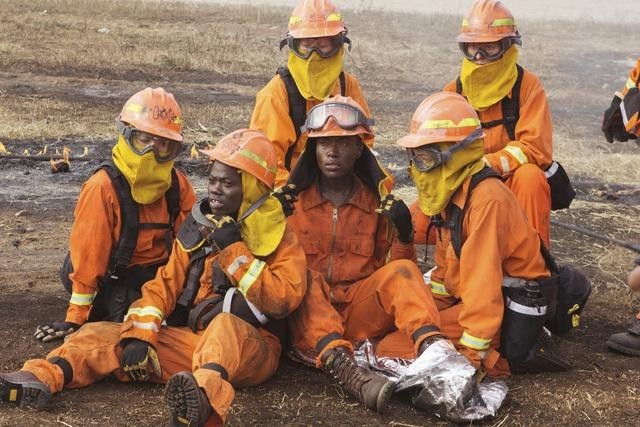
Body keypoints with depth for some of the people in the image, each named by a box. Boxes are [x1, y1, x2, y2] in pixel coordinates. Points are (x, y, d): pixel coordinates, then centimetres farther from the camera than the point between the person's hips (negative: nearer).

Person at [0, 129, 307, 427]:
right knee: (103, 334, -12)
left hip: (251, 346, -5)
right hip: (191, 339, 5)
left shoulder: (277, 235, 2)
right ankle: (42, 378, -40)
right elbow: (167, 283, 7)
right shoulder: (197, 227, 15)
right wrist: (141, 335, -8)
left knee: (225, 326, -40)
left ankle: (206, 396, -72)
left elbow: (285, 298, -13)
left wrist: (233, 251, -14)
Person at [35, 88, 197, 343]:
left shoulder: (177, 185, -2)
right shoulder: (104, 188, -18)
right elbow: (87, 256, -16)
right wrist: (76, 318, -14)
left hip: (160, 278, 5)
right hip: (115, 282, -5)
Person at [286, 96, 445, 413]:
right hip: (308, 315, -1)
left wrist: (404, 237, -11)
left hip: (360, 315, 1)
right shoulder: (293, 200, 4)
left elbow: (392, 273, 9)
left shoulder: (378, 202, 9)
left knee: (402, 270, -21)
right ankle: (343, 366, -50)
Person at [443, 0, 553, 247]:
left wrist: (487, 165, -33)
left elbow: (535, 147, -20)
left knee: (530, 176, -37)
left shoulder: (527, 85, -11)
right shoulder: (453, 92, 0)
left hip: (513, 184, -2)